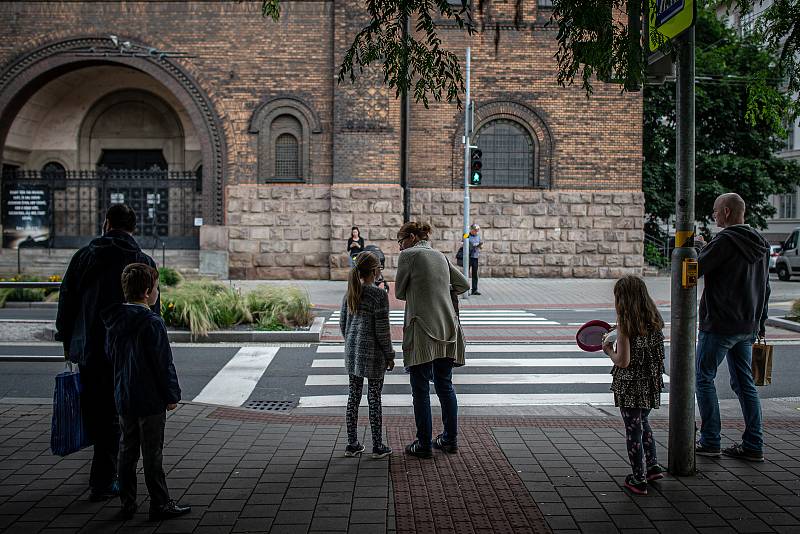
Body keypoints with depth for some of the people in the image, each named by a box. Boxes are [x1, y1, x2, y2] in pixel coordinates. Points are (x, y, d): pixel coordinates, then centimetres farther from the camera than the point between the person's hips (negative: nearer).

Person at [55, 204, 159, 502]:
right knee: (112, 415, 5)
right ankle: (103, 483, 7)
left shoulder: (85, 255, 1)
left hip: (86, 347, 2)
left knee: (92, 410, 18)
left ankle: (105, 468, 33)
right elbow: (152, 311, -4)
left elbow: (66, 299, 4)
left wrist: (66, 340, 14)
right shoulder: (144, 262, -4)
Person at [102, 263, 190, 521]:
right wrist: (172, 395, -8)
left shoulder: (114, 322, 6)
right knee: (152, 453, 1)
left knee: (127, 450, 14)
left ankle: (127, 504, 22)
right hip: (151, 400, -7)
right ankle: (160, 504, 9)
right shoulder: (152, 323, -19)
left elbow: (111, 357, 16)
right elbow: (163, 363, -17)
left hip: (123, 399, 7)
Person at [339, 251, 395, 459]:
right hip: (372, 353, -6)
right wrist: (390, 355, -4)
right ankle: (378, 446, 12)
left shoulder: (350, 292, 4)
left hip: (352, 351, 6)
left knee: (353, 396, 12)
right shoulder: (379, 294, -15)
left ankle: (352, 444, 19)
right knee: (374, 399, 3)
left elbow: (343, 322, 10)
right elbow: (382, 329, -14)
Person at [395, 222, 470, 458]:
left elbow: (399, 292, 1)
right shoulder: (440, 256, 14)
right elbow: (464, 284, 21)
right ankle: (450, 439, 23)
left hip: (422, 329, -6)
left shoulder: (408, 255, -4)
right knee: (445, 385, 15)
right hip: (447, 329, 6)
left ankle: (424, 444, 8)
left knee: (421, 389, 2)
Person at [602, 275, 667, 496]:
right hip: (650, 385, 7)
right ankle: (653, 465, 28)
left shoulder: (625, 324, -19)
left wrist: (609, 350, -2)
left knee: (633, 430, 5)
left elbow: (623, 361, -21)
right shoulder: (654, 321, 1)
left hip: (630, 387, -6)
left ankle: (638, 479, 13)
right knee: (643, 423, 27)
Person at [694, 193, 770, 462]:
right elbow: (765, 287, 17)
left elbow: (694, 270, -17)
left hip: (719, 326, -8)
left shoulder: (725, 241, -17)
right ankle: (753, 446, 15)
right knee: (745, 384, 13)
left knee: (703, 379, 4)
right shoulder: (761, 244, 11)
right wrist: (759, 324, 22)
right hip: (748, 327, 8)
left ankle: (710, 442, 5)